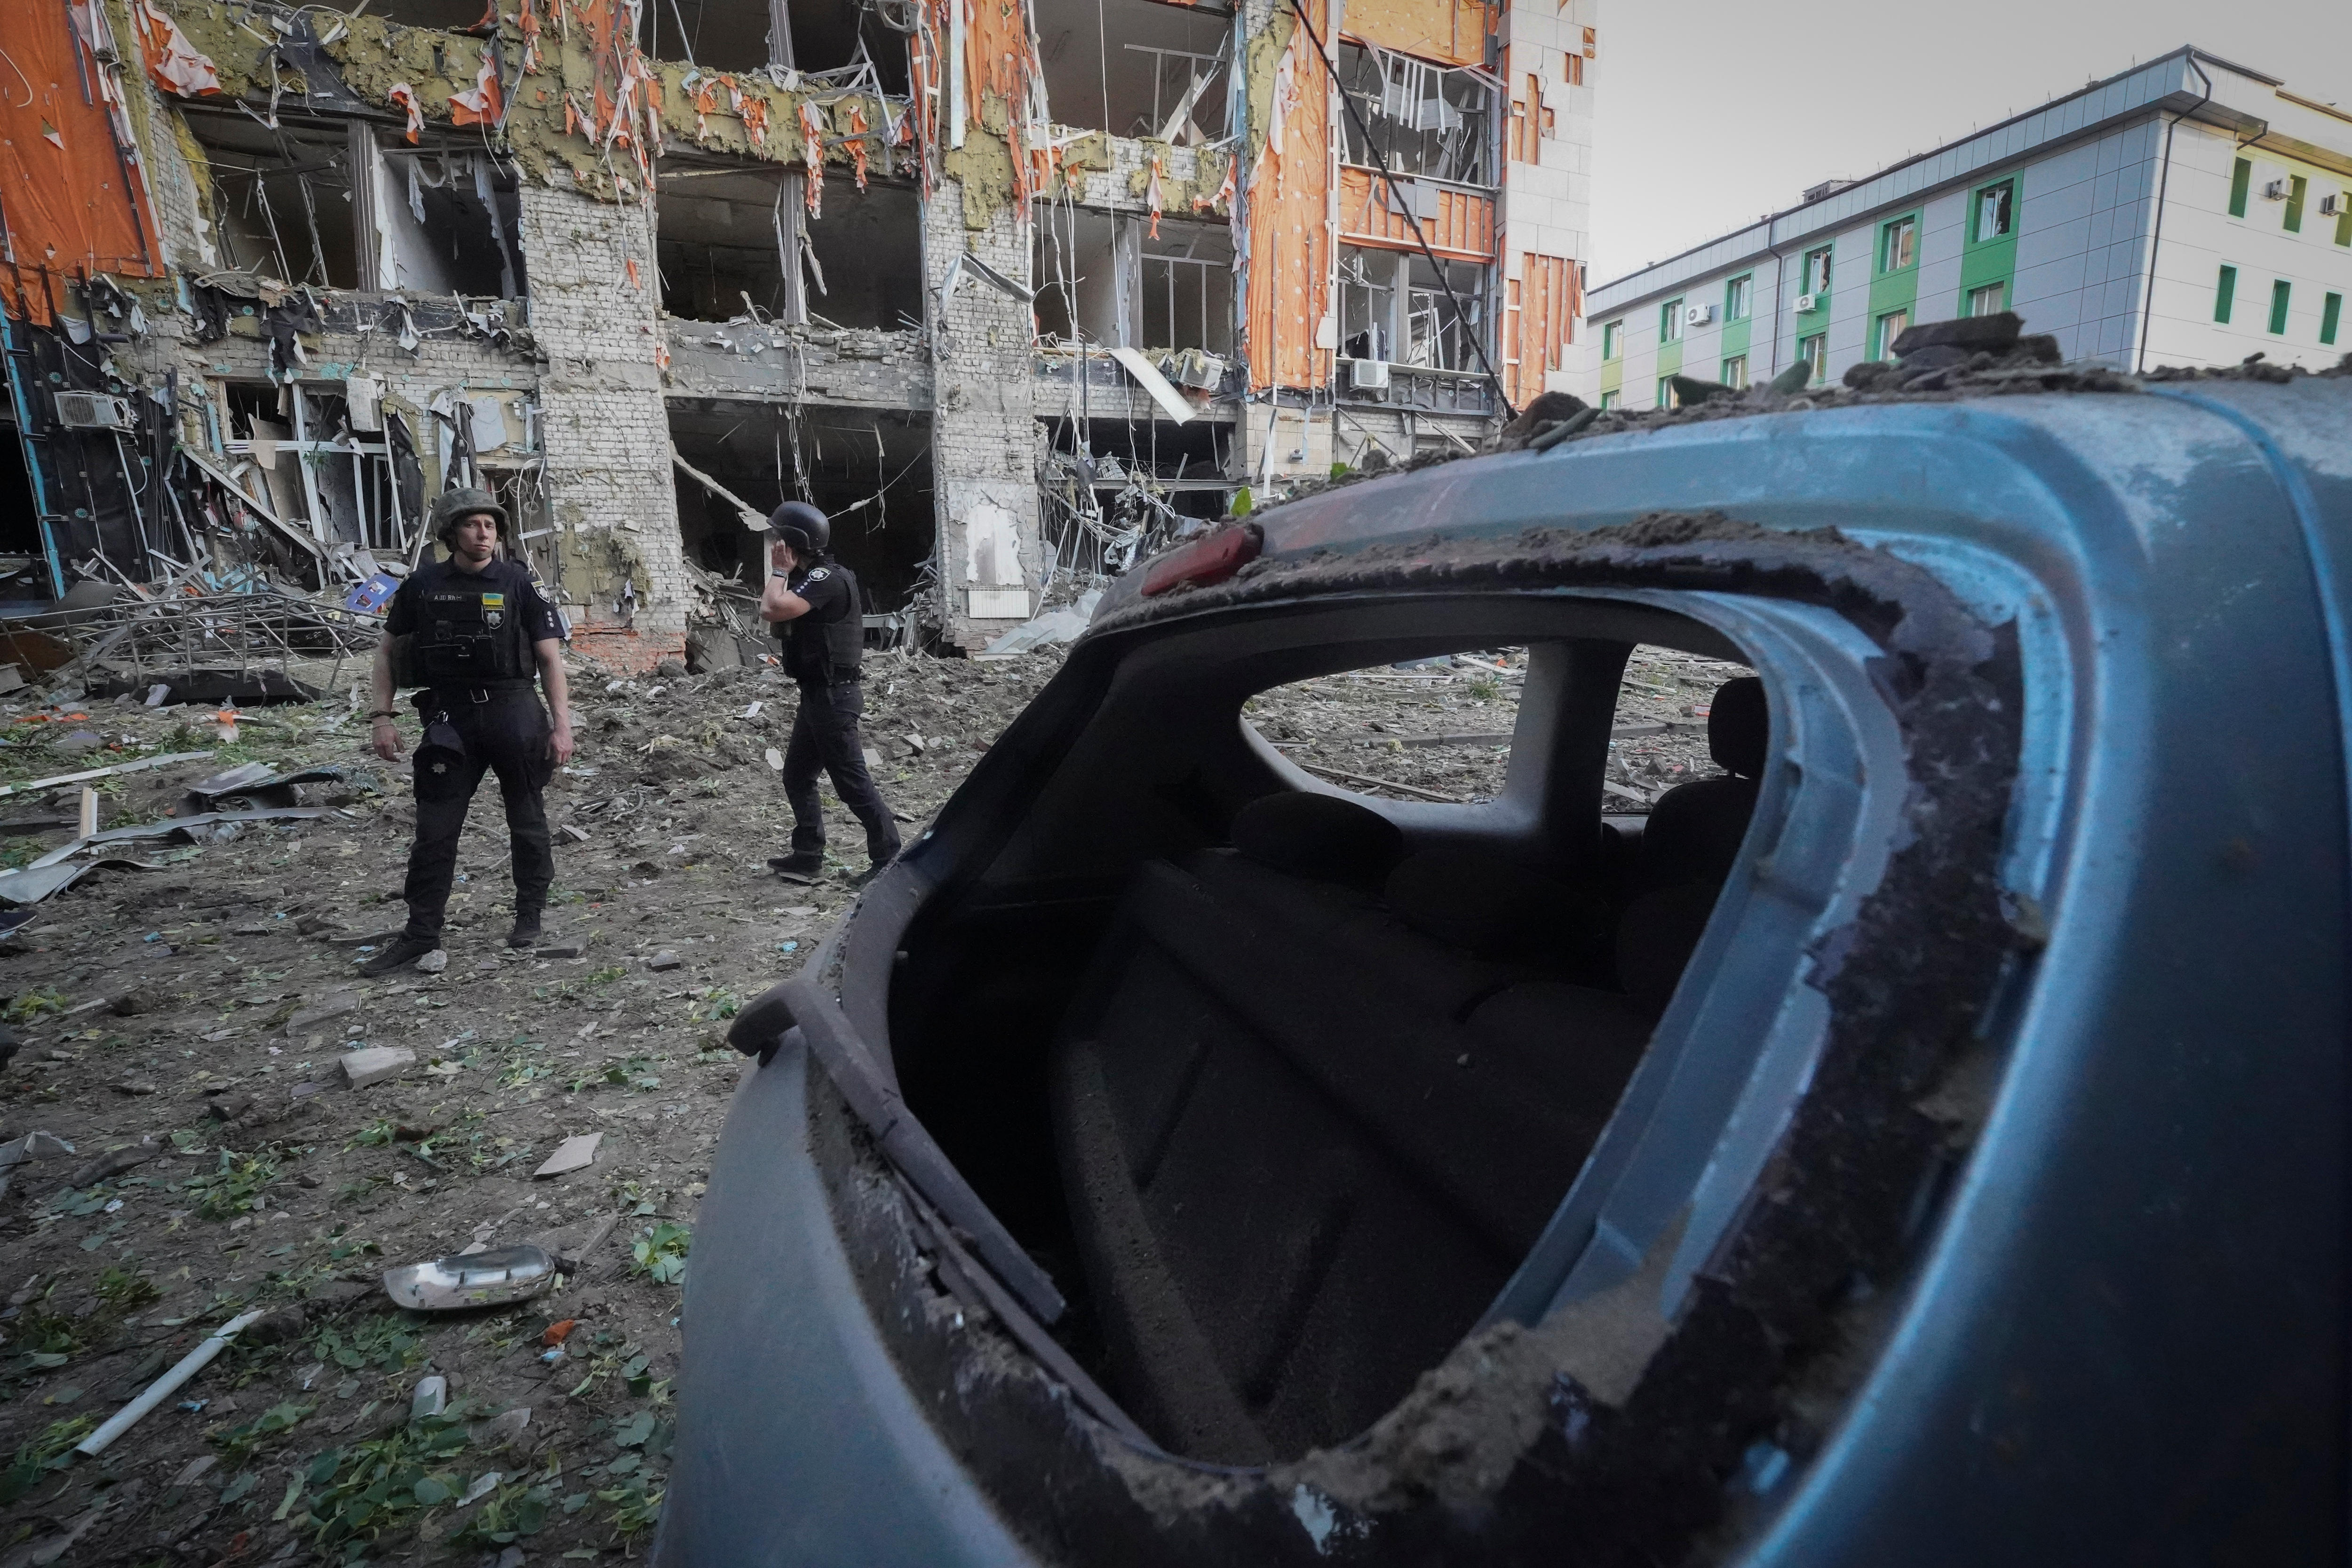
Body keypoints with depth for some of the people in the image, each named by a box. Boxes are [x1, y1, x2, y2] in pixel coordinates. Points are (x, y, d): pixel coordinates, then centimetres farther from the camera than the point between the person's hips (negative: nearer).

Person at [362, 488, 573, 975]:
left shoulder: (520, 583, -1)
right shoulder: (422, 586, 5)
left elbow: (551, 658, -2)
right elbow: (388, 651, 13)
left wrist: (562, 725, -8)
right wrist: (382, 717, 4)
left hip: (514, 712, -2)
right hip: (450, 719, 2)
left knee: (527, 821, 8)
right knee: (434, 828, 3)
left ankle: (529, 917, 23)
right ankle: (421, 932, 13)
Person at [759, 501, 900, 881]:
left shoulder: (826, 578, -17)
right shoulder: (808, 579, 16)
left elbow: (773, 610, -27)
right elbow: (772, 615, 16)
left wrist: (779, 571, -14)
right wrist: (783, 573, 9)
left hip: (832, 695, -11)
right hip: (817, 694, 11)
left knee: (851, 779, -6)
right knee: (797, 776, 14)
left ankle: (888, 856, 2)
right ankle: (807, 857, 22)